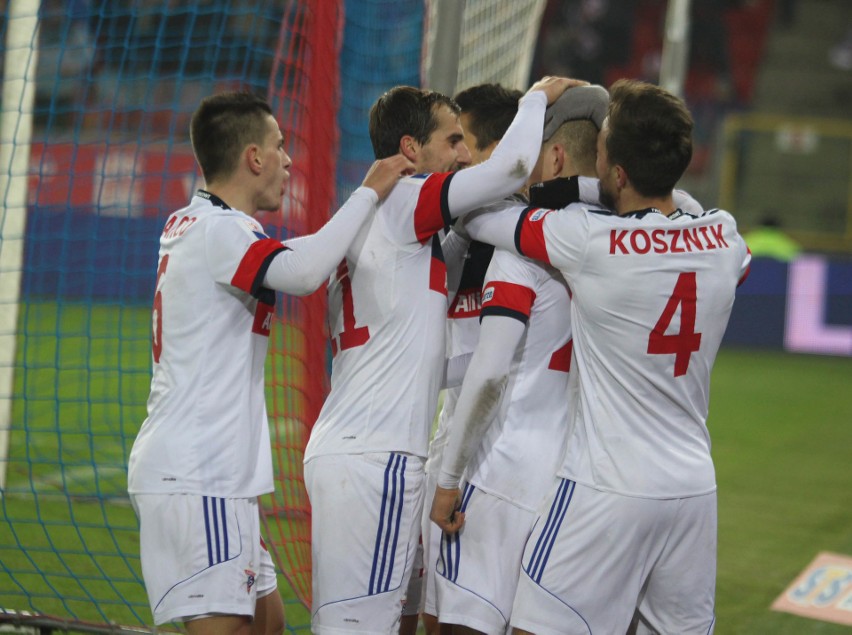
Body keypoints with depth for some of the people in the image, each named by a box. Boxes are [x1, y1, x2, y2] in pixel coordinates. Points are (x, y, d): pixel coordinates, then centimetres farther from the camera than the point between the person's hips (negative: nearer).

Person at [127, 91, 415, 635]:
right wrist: (369, 192, -19)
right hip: (197, 475, -10)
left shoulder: (187, 223, 16)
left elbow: (286, 258, 32)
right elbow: (303, 270, -32)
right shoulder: (219, 228, -14)